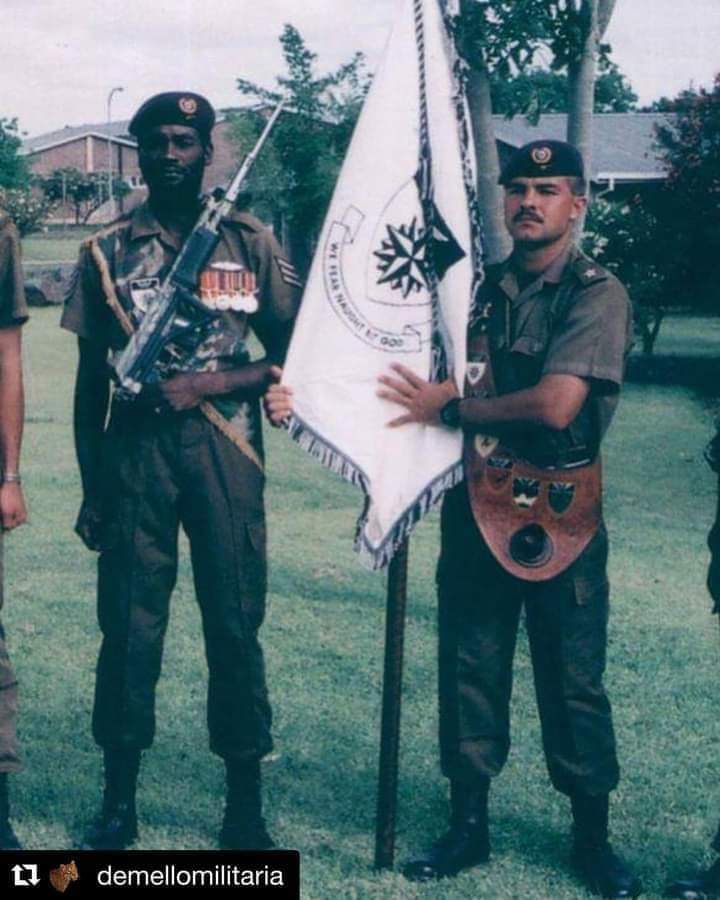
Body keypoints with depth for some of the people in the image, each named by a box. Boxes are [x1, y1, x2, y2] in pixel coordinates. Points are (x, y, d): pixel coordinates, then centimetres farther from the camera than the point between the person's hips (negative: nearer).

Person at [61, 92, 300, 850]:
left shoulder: (250, 244, 5)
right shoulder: (108, 250, 7)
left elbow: (290, 356, 4)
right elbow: (90, 376, 9)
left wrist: (206, 383, -12)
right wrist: (91, 487, 7)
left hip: (225, 452, -1)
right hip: (134, 451, 1)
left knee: (235, 623, 2)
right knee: (128, 624, 4)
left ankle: (245, 801, 13)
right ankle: (119, 798, 15)